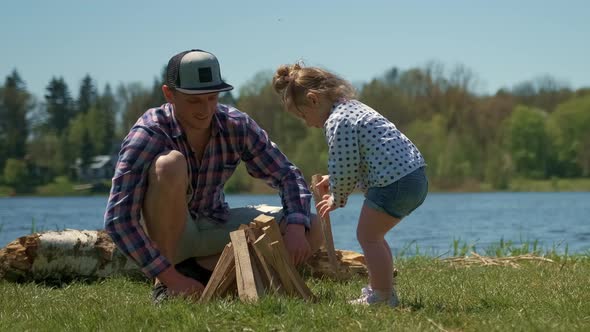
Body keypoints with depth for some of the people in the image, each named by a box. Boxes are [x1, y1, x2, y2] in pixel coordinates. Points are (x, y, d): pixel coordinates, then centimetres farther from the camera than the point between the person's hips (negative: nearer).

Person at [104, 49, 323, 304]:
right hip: (163, 233, -5)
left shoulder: (236, 126, -11)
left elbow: (288, 176, -4)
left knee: (311, 231, -11)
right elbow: (117, 219, -29)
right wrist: (169, 277, -33)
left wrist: (296, 228, -24)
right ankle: (165, 285, -22)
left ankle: (201, 270, -9)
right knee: (170, 163, -34)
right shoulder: (148, 134, -24)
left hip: (214, 227, 5)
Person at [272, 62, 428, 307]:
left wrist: (337, 199, 5)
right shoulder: (352, 107, 19)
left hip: (393, 183, -10)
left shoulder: (337, 122, -13)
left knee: (367, 236, -1)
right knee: (373, 235, 21)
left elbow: (344, 170, -12)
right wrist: (334, 181, 26)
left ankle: (383, 296, 1)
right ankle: (381, 288, 28)